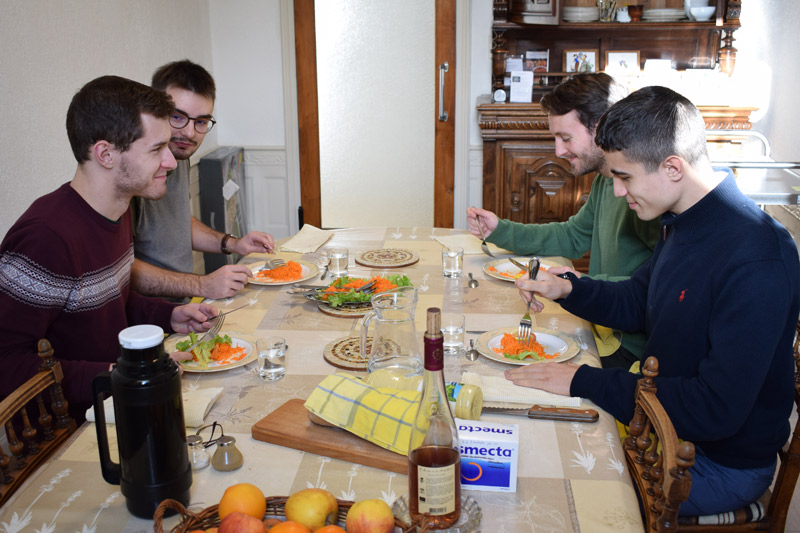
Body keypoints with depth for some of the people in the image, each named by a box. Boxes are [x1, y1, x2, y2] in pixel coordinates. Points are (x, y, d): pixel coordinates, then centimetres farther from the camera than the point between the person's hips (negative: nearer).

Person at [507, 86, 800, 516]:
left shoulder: (757, 259, -30)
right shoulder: (684, 221, 0)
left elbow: (716, 410, -32)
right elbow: (636, 303, 16)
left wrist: (582, 381, -27)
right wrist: (567, 289, -3)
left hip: (719, 460, -8)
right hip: (661, 417, 8)